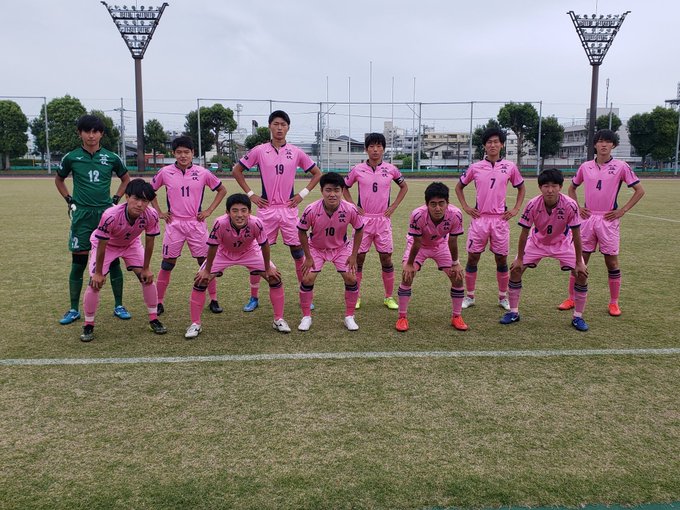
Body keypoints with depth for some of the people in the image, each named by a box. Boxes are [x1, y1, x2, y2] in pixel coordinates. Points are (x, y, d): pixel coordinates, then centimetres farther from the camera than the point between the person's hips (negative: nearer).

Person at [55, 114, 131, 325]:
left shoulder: (111, 158, 2)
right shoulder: (72, 157, 2)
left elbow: (126, 179, 18)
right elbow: (59, 180, 18)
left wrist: (116, 199, 8)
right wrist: (70, 200, 8)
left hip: (106, 213, 1)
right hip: (82, 214, 0)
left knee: (114, 259, 2)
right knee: (78, 262, 2)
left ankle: (118, 306, 13)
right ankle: (74, 309, 13)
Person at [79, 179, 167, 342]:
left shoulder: (151, 216, -31)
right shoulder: (110, 216, -40)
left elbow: (149, 243, -15)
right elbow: (102, 245, -27)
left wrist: (145, 269, -7)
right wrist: (98, 273, -17)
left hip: (131, 244, 3)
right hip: (105, 244, -3)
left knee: (147, 278, -3)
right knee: (95, 282, -12)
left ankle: (153, 319, 14)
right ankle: (88, 326, 6)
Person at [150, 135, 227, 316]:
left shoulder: (202, 173, -2)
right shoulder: (165, 172, -1)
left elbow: (222, 190, 11)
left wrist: (209, 210, 3)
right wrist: (159, 212, 7)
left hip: (196, 224, 0)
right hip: (174, 224, 0)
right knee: (167, 264, 3)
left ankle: (213, 300, 14)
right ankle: (159, 303, 14)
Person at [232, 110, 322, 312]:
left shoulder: (296, 152, 3)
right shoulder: (259, 151, 0)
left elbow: (317, 173, 13)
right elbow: (237, 170, 9)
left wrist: (303, 194, 3)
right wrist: (250, 194, 2)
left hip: (289, 209, 1)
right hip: (266, 209, 0)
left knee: (298, 252, 4)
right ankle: (254, 297, 16)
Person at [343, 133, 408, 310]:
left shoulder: (391, 169, 1)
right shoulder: (357, 170, -1)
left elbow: (404, 187, 16)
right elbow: (344, 187, 13)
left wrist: (394, 206, 5)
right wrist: (353, 206, 1)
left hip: (383, 219, 1)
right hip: (363, 219, -1)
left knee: (386, 258, 4)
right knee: (358, 258, 3)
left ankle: (389, 297, 16)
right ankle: (355, 296, 15)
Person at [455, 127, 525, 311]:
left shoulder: (510, 167, 2)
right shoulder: (475, 167, 1)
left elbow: (521, 188, 16)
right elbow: (459, 187, 13)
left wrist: (516, 209, 6)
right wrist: (465, 207, 4)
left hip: (501, 219, 0)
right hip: (479, 218, 0)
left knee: (502, 259, 6)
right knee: (473, 258, 3)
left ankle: (503, 297, 20)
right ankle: (470, 296, 16)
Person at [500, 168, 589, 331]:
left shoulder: (570, 205, -30)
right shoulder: (532, 205, -28)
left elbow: (576, 235, -21)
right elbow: (524, 233, -17)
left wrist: (579, 262, -16)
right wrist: (519, 259, -12)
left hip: (563, 243, 0)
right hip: (537, 241, 1)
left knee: (582, 274, -11)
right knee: (515, 269, -8)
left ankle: (578, 317, 7)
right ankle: (513, 312, 8)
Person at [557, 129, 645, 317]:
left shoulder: (621, 166, -3)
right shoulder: (585, 167, 6)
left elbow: (639, 190, 2)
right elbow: (571, 188, 20)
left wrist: (623, 210, -5)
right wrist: (577, 207, 7)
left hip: (609, 219, -2)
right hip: (587, 218, 2)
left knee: (612, 261, 3)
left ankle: (614, 303, 15)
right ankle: (571, 298, 14)